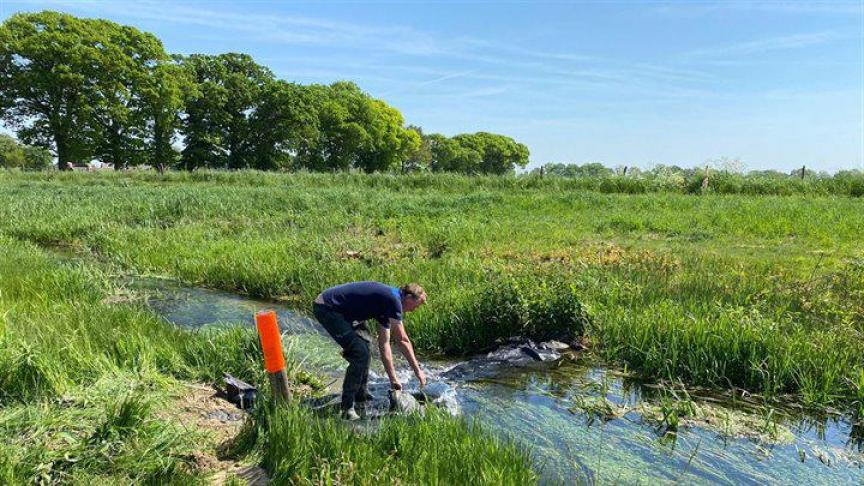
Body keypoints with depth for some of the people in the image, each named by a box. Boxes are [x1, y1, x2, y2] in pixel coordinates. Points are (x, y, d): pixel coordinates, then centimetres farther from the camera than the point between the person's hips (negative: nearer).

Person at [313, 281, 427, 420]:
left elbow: (384, 344, 19)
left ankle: (361, 395, 30)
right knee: (360, 353, -13)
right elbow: (402, 340, -16)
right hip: (327, 308, -11)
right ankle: (347, 408, -4)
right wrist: (417, 371, -7)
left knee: (364, 342, 20)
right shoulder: (393, 299, -14)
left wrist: (393, 378, 21)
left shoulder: (385, 304, 14)